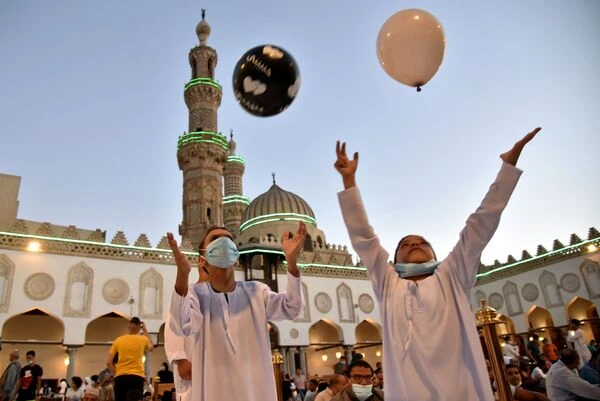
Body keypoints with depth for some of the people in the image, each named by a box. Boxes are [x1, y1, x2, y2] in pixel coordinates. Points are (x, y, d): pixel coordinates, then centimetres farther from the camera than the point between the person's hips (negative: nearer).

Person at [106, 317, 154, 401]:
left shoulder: (118, 340, 5)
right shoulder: (143, 339, 3)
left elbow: (109, 362, 3)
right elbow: (151, 347, 27)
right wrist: (145, 331, 29)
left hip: (120, 377, 2)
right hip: (137, 376, -1)